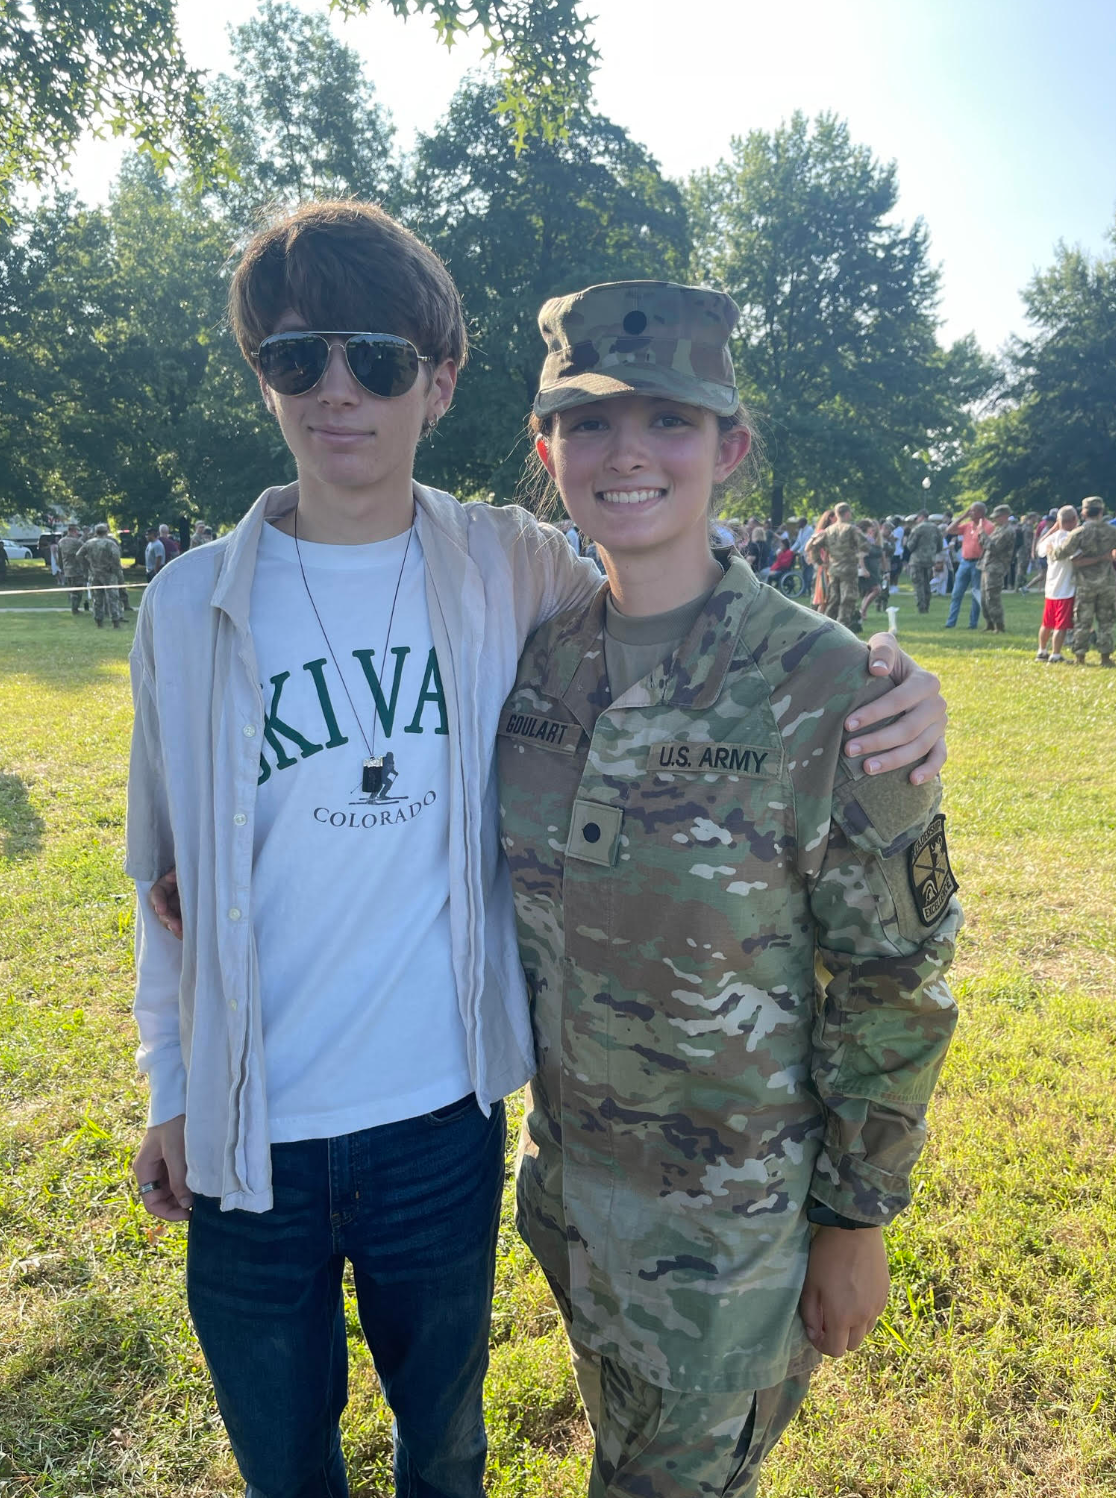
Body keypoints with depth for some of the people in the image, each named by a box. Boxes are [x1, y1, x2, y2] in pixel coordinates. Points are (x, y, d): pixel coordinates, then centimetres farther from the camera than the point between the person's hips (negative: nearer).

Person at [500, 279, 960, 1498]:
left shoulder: (828, 690, -22)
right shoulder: (535, 657, -7)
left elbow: (894, 984, -14)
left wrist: (857, 1221, -9)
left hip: (728, 1213, -4)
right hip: (562, 1174, 5)